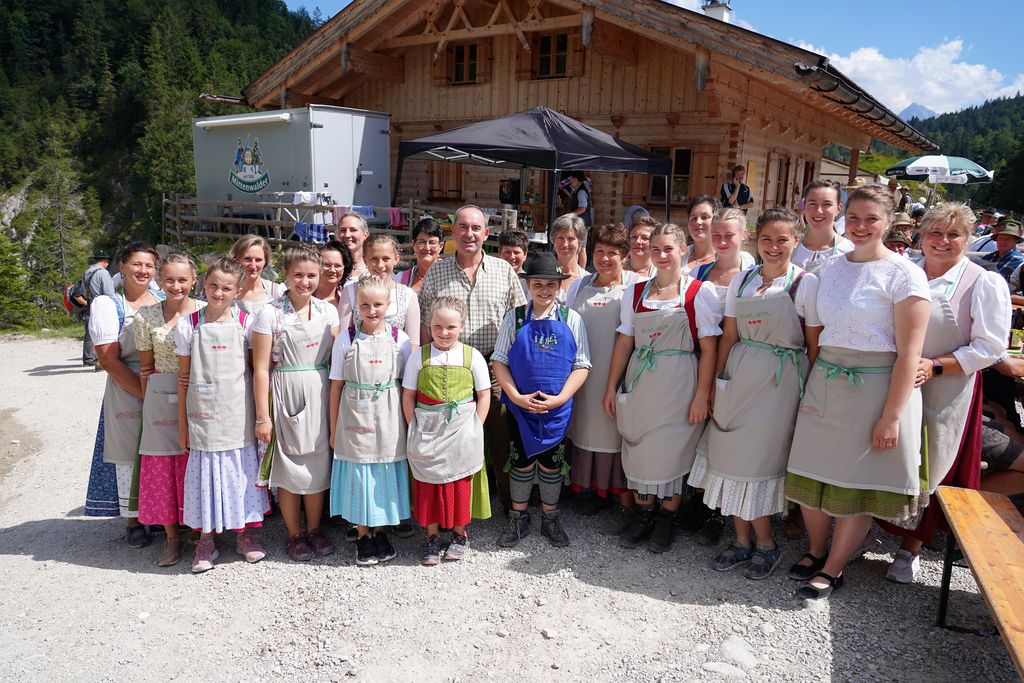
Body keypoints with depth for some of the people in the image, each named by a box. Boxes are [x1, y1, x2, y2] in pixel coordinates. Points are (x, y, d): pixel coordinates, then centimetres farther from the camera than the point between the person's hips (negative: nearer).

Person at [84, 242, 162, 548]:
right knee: (130, 455, 5)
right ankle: (133, 522, 22)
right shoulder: (107, 305, -2)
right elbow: (108, 359, -8)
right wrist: (145, 392, -14)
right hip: (127, 392, -3)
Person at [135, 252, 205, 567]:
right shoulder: (145, 317, 0)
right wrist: (147, 401, 6)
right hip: (161, 399, 2)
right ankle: (173, 538, 22)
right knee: (162, 469, 7)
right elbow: (145, 365, 7)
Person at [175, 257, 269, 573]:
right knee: (205, 470, 7)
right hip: (203, 413, 0)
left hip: (238, 413, 0)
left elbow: (257, 370, 2)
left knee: (240, 470, 10)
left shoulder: (246, 323, -1)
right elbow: (183, 377, 3)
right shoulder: (188, 325, -1)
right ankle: (205, 539, 23)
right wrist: (182, 423, 3)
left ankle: (242, 532, 28)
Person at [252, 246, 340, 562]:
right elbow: (261, 368, -7)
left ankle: (315, 528, 28)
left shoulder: (327, 310, 4)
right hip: (285, 396, -3)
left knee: (318, 463, 11)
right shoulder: (270, 313, -7)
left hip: (319, 394, 3)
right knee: (288, 465, 5)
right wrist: (262, 416, -9)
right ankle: (295, 533, 22)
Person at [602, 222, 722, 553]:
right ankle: (643, 514, 27)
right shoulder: (635, 292, 7)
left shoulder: (699, 292, -4)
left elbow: (708, 349, -6)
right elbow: (624, 343, 9)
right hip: (640, 382, 4)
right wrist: (611, 388, 7)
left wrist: (702, 396, -11)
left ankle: (667, 520, 23)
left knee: (672, 450, 4)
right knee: (638, 448, 8)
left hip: (678, 383, -3)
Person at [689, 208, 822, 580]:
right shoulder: (741, 279, 7)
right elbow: (728, 335, 9)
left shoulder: (806, 283, -5)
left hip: (780, 379, -4)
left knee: (759, 460, 0)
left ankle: (765, 543, 20)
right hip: (738, 377, 4)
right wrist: (715, 382, 7)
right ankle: (742, 540, 22)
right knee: (733, 456, 7)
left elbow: (814, 346, -4)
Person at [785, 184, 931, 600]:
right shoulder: (830, 268, 7)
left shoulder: (903, 275, -9)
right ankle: (816, 551, 33)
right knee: (812, 474, 11)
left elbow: (909, 352, -12)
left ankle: (833, 569, 23)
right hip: (824, 384, 5)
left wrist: (891, 416, -15)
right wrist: (809, 385, 6)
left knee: (857, 485, 6)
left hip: (877, 387, -5)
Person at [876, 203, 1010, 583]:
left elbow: (990, 348, -8)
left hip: (944, 394, -3)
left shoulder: (984, 283, -4)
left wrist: (934, 366, -19)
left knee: (926, 470, 6)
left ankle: (911, 548, 23)